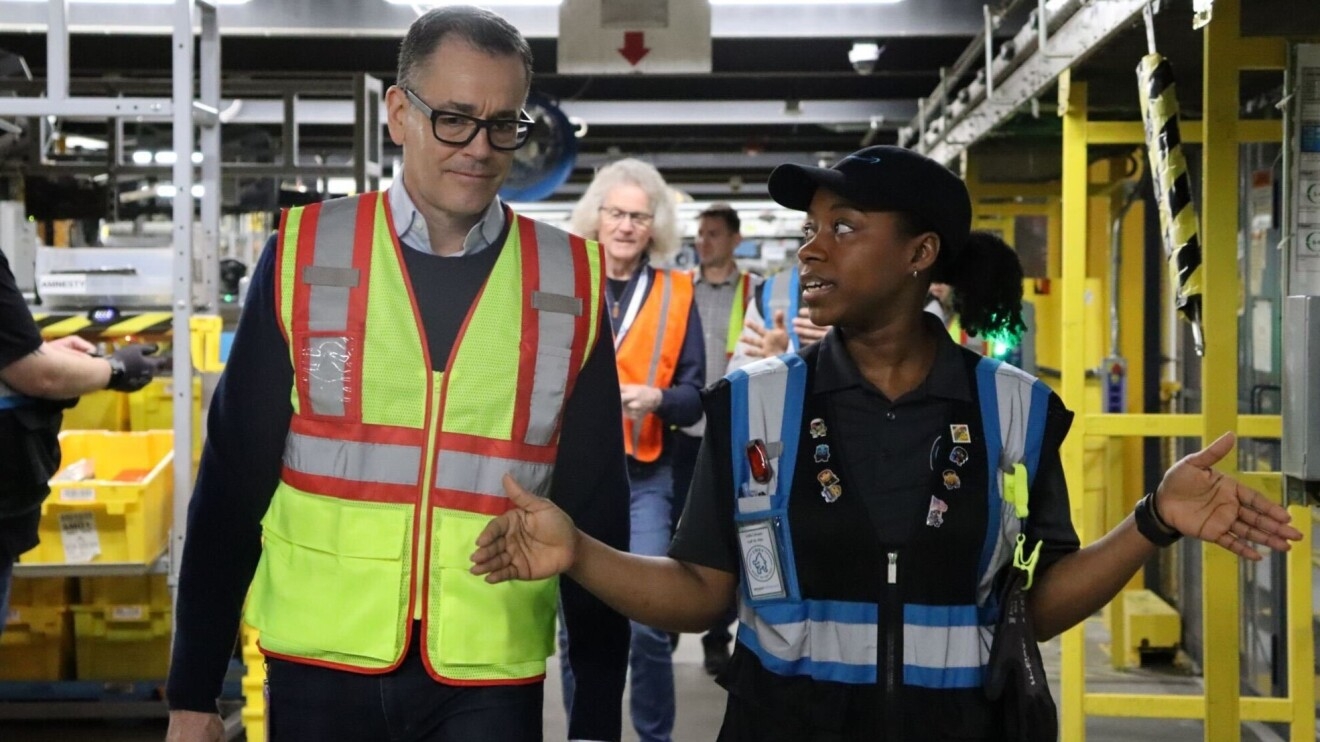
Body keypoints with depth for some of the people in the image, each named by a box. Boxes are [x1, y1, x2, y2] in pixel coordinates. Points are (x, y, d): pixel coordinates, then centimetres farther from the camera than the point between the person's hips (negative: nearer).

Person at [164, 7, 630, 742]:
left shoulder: (572, 283, -1)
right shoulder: (305, 255, -3)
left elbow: (596, 512, 3)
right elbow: (233, 482, 1)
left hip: (490, 678, 0)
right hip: (323, 666, 0)